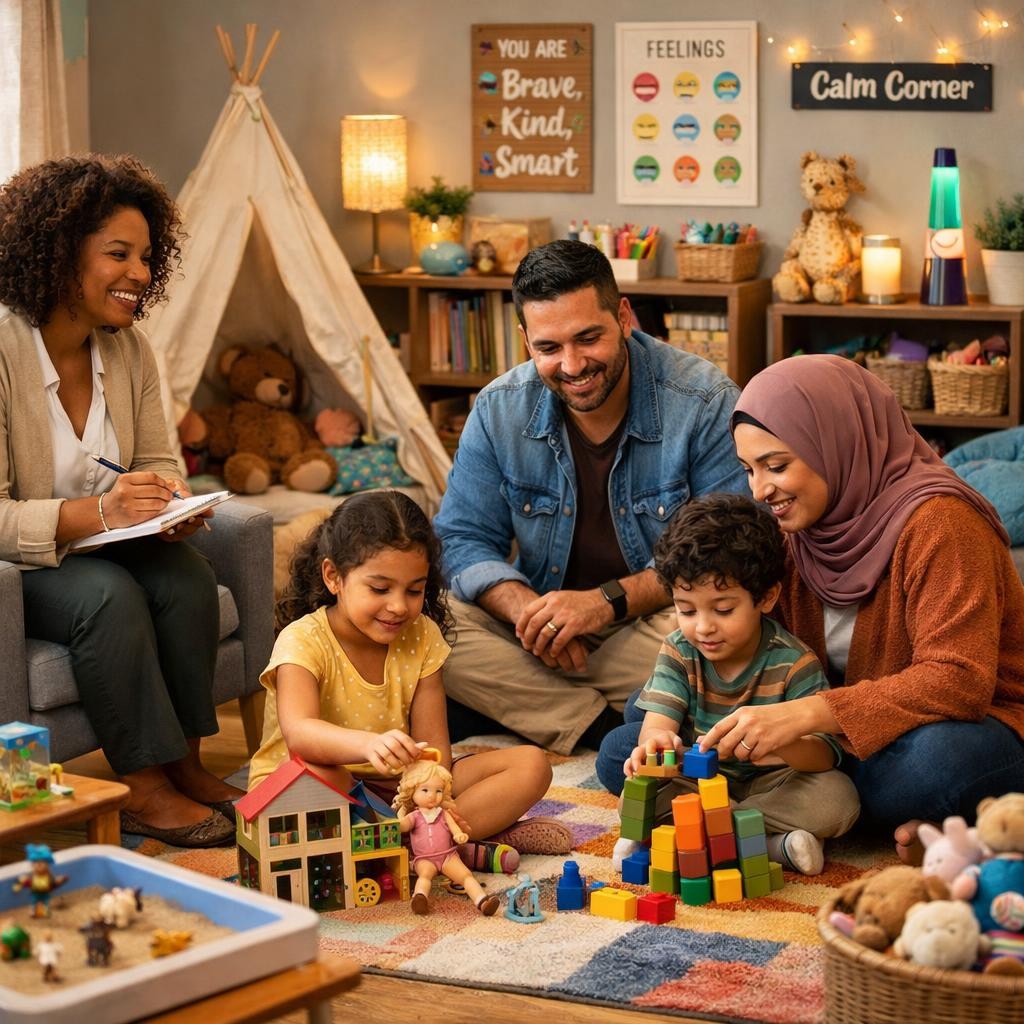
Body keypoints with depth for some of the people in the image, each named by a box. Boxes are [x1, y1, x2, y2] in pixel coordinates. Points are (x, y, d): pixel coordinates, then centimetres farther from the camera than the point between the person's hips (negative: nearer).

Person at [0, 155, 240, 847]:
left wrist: (173, 501, -17)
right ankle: (143, 789, -20)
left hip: (104, 543, 6)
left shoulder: (128, 348, 1)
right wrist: (96, 512, -37)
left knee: (188, 576, -22)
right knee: (110, 596, -32)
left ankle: (184, 763, -11)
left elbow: (157, 459, 8)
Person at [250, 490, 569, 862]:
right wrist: (370, 744, -57)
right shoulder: (304, 641, -17)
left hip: (397, 787, 5)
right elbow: (299, 733, -37)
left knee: (532, 765, -8)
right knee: (318, 778, -41)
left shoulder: (421, 637, -1)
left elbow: (433, 747, -7)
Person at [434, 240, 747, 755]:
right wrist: (526, 608, -24)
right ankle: (609, 729, -24)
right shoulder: (499, 410, -4)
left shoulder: (706, 402, -15)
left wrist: (609, 601, -28)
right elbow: (465, 541, -2)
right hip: (545, 617, 3)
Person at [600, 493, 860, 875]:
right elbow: (658, 720, -18)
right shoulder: (678, 652, -6)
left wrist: (780, 745, -48)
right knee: (617, 748, -21)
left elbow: (824, 754, -24)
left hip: (768, 782, -3)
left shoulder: (794, 662, -17)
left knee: (838, 800, -30)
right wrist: (655, 741, -45)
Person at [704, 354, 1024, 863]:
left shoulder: (937, 521, -18)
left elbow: (959, 680, -27)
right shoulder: (792, 531, 5)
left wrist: (806, 713, -34)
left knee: (936, 759, -45)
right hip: (847, 737, 8)